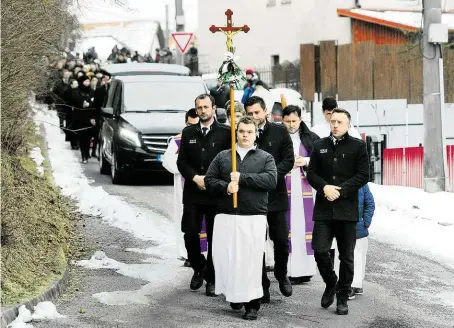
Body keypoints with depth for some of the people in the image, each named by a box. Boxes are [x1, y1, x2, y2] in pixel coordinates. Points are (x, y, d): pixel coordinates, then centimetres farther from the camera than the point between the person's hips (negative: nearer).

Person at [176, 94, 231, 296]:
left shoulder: (225, 133, -1)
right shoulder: (188, 133, 10)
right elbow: (181, 162, 7)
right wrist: (195, 177, -8)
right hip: (193, 192, 2)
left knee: (214, 237, 2)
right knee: (190, 234, -2)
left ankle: (211, 279, 11)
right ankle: (199, 268, 22)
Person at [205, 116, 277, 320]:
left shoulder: (265, 158, 7)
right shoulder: (222, 157, 12)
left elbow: (271, 180, -9)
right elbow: (209, 180, 7)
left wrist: (242, 178, -14)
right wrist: (225, 187, -13)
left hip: (254, 218, -2)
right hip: (226, 216, 2)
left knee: (251, 261, -3)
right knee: (225, 258, 3)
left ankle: (252, 304, 5)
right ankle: (234, 294, 23)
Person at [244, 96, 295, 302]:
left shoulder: (280, 132, 2)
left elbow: (289, 160, -2)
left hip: (276, 194, 0)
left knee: (281, 240, 5)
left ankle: (281, 275, 31)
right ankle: (262, 285, 13)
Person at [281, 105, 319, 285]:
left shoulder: (311, 138, 8)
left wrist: (306, 161, -6)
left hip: (304, 189, 1)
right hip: (282, 189, -1)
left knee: (303, 226, -2)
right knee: (285, 227, -4)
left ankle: (303, 269, 3)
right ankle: (286, 269, -1)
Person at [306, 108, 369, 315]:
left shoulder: (358, 146, 1)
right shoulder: (320, 145, 10)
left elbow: (363, 175, -4)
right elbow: (311, 172, 9)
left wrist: (340, 190, -14)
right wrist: (324, 187, -11)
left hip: (347, 209, -2)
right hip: (323, 208, 2)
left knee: (346, 256, 4)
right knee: (320, 250, -7)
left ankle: (342, 297, 16)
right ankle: (330, 284, 20)